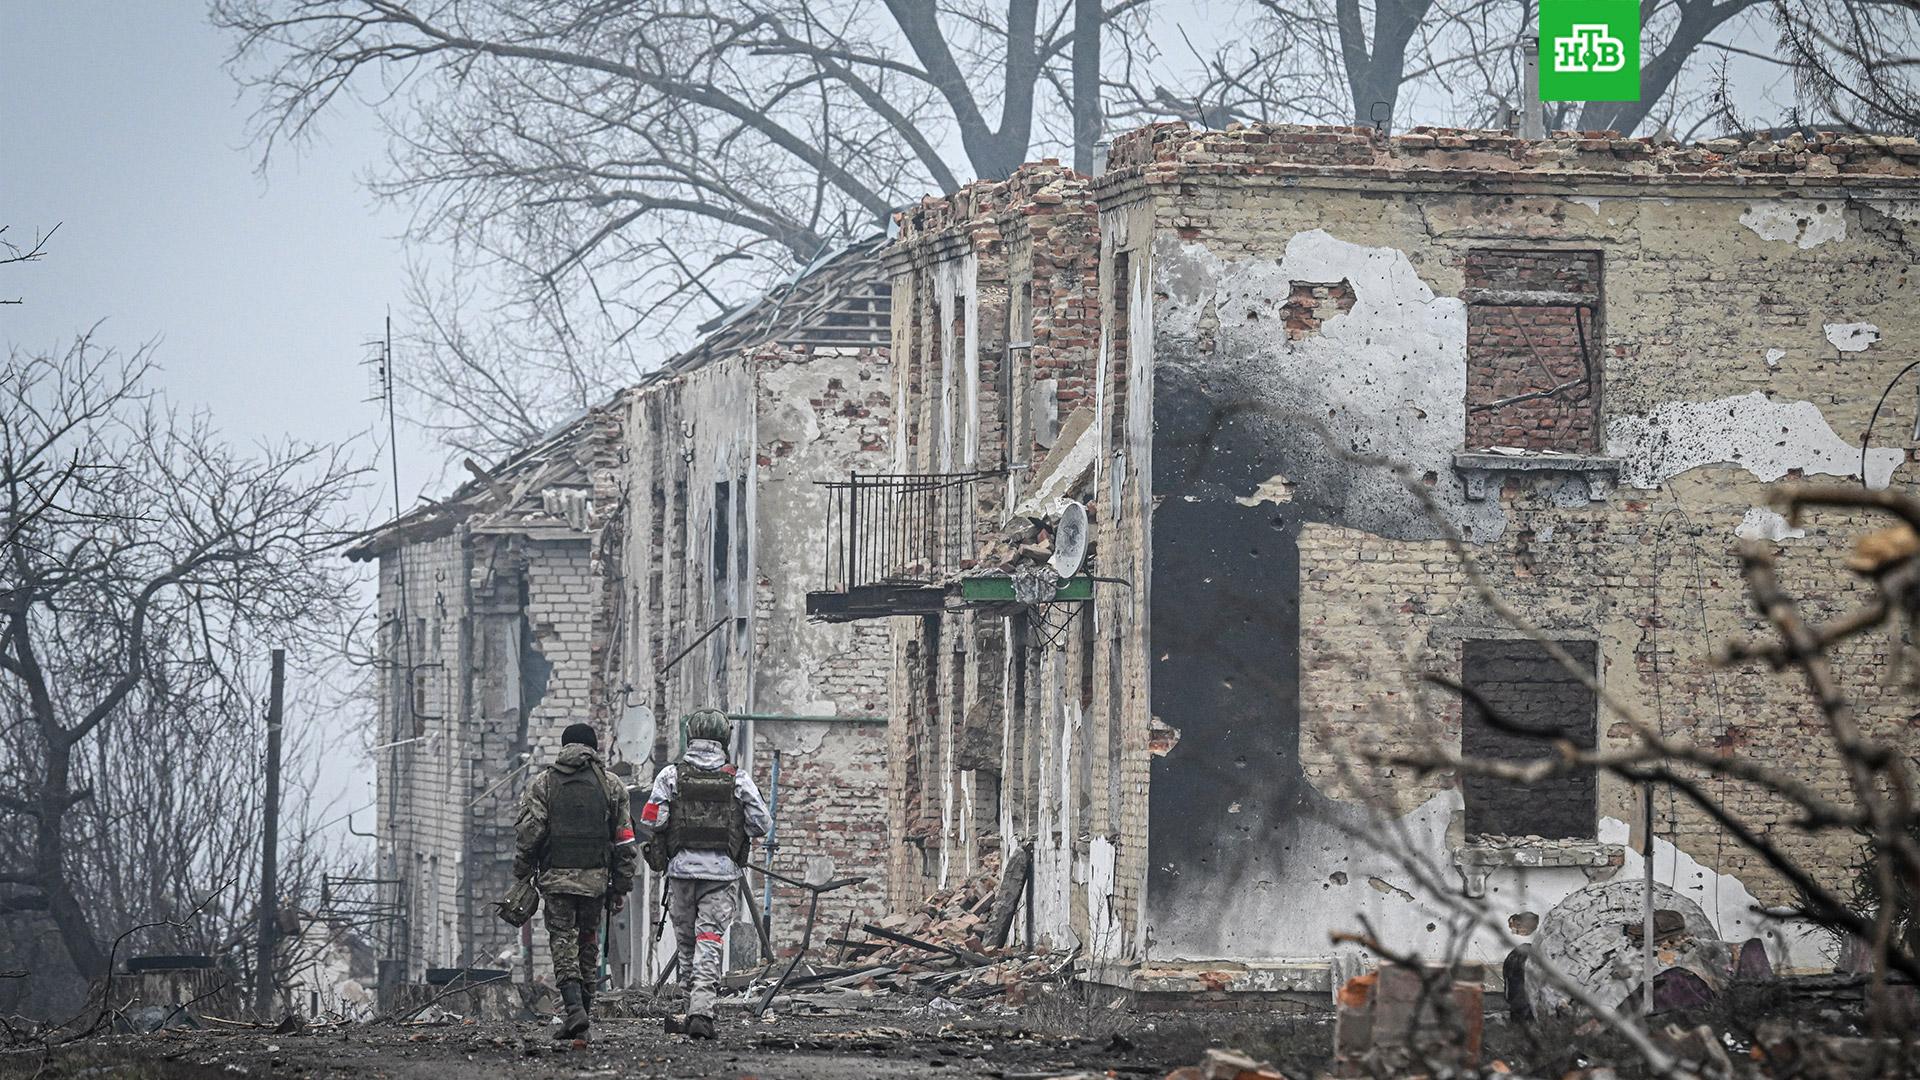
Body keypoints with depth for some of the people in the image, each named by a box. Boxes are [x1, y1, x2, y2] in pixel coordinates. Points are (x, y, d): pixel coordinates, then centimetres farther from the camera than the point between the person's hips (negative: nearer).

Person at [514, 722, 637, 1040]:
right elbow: (625, 841, 7)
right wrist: (621, 887, 12)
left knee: (563, 943, -1)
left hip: (556, 878, -2)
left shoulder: (543, 783, 4)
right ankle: (583, 1014, 14)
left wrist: (522, 879, 5)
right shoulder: (611, 784, 7)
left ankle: (575, 1008, -20)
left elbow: (527, 834, -2)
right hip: (596, 878, 2)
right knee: (589, 945, 13)